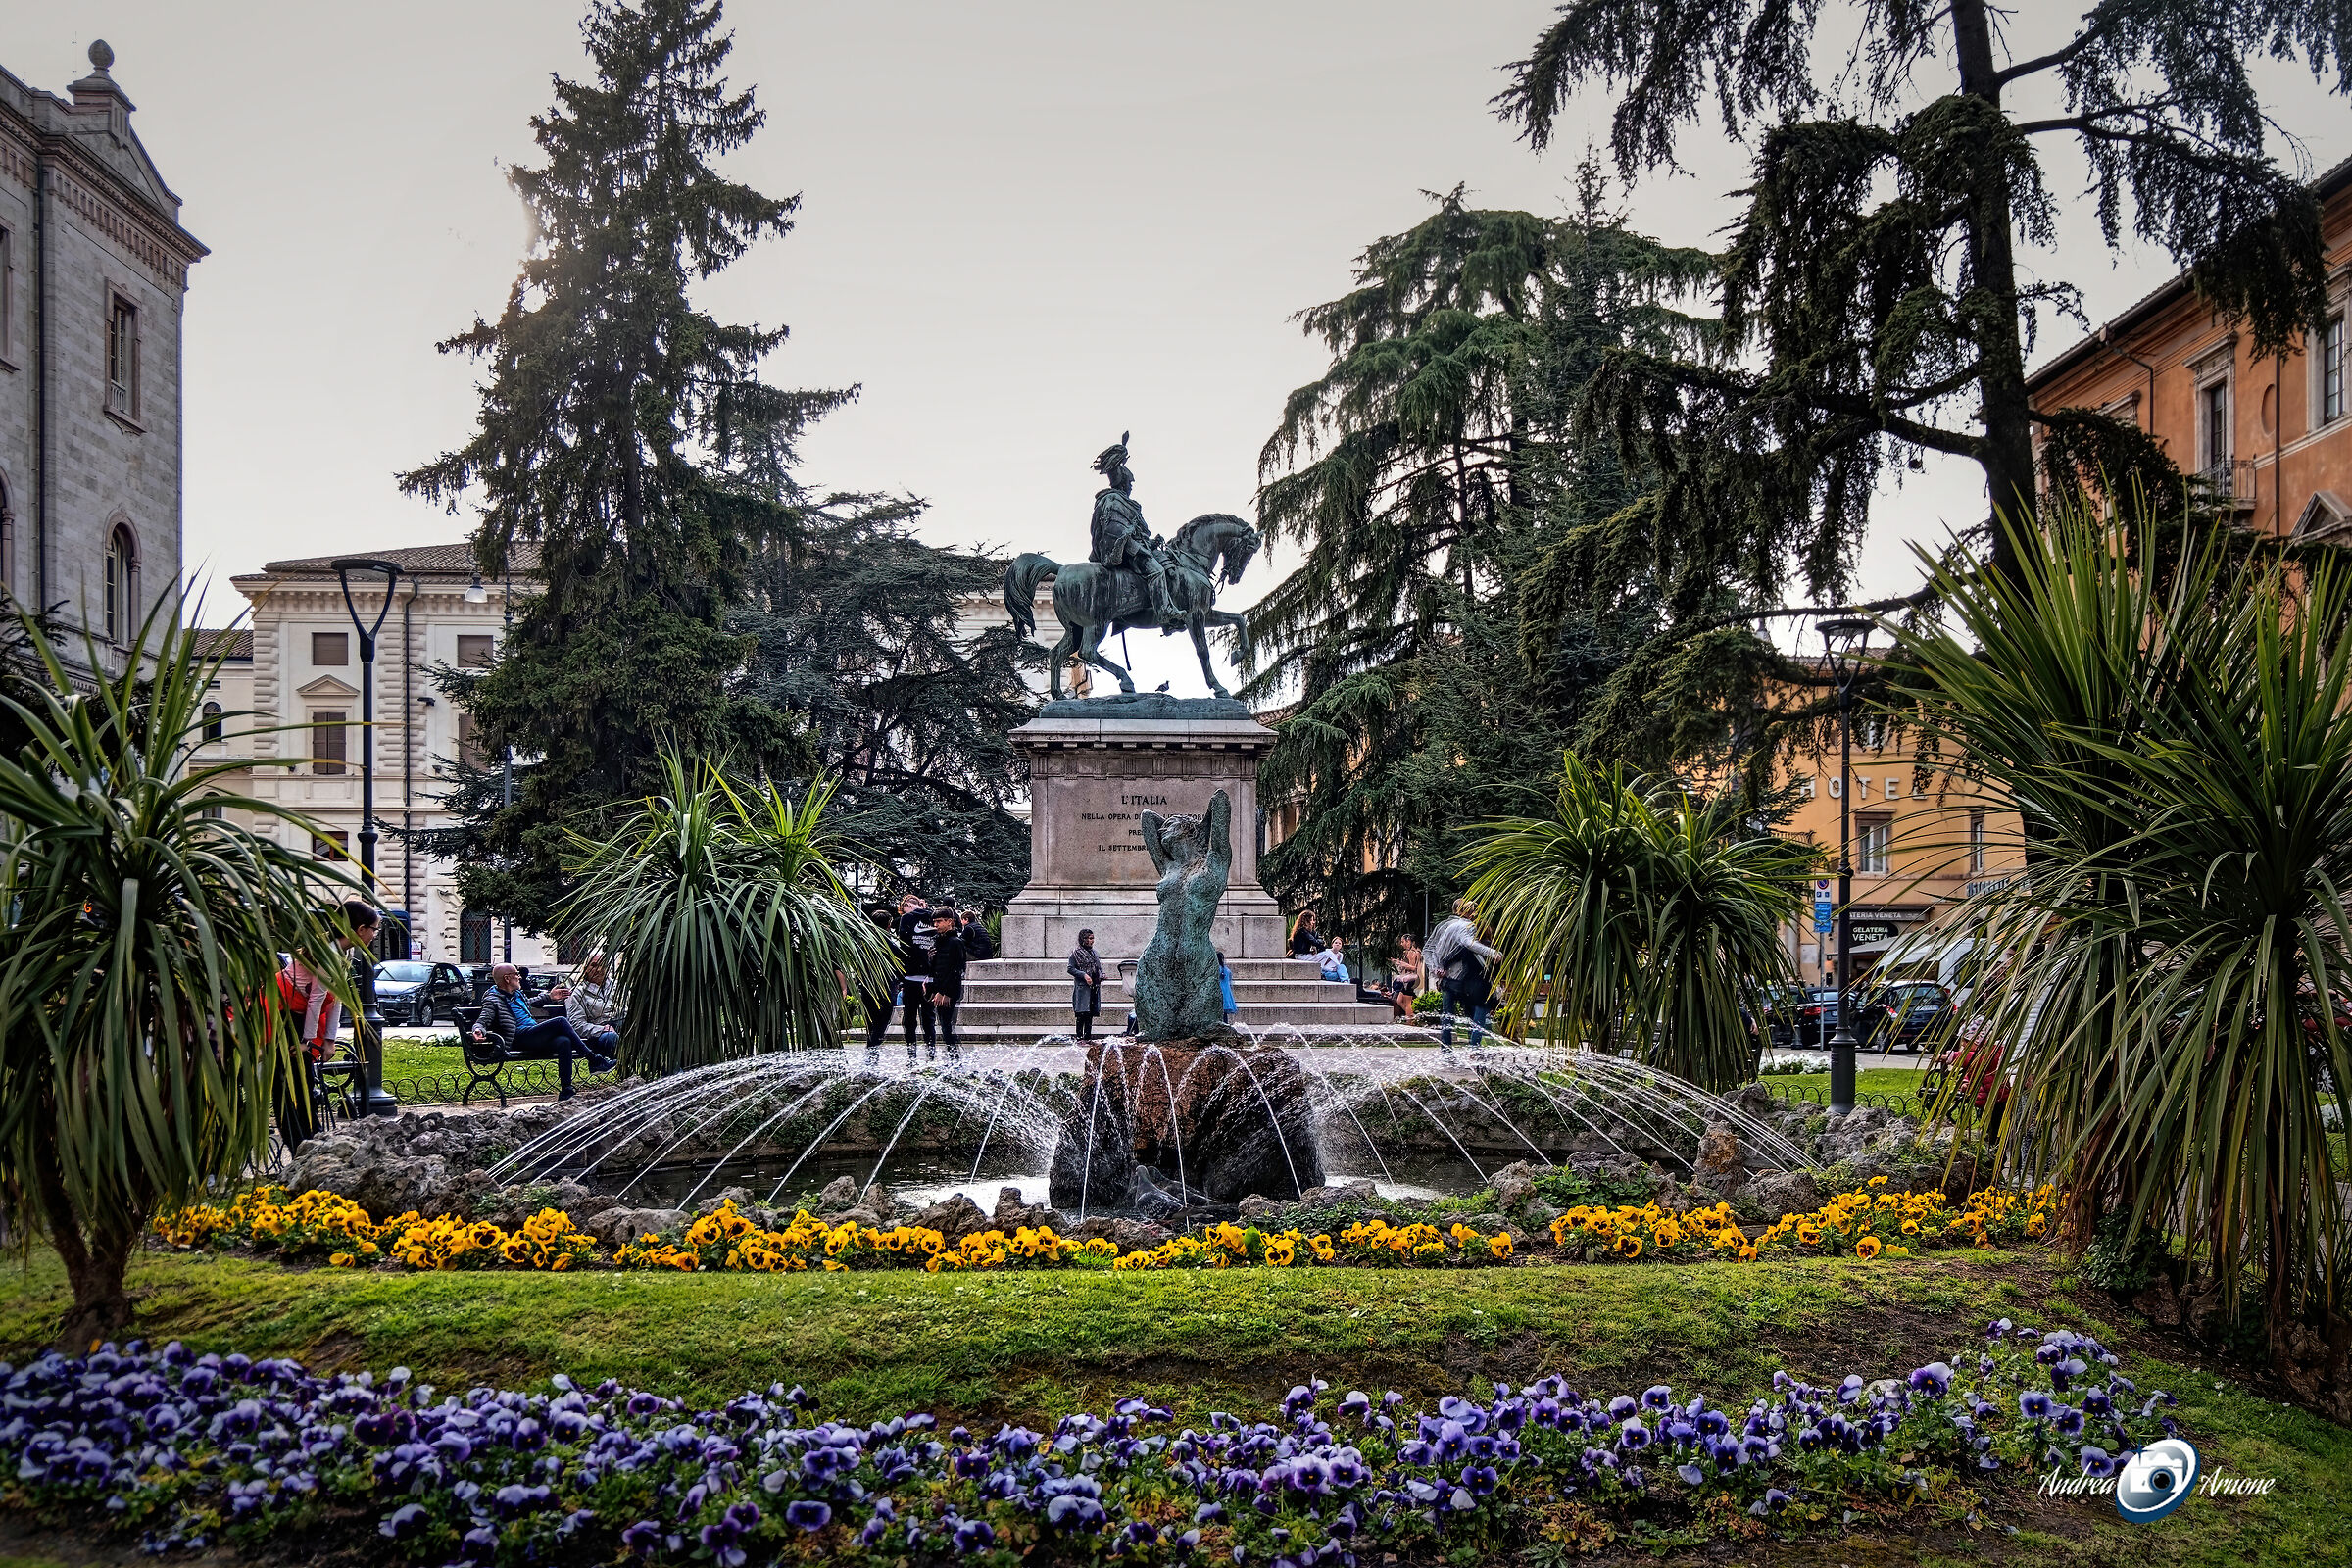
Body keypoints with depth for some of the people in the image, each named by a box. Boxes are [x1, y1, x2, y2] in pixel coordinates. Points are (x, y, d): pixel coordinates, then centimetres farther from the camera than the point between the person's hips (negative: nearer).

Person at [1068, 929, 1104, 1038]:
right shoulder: (1076, 952, -3)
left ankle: (1088, 1035, 9)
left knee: (1091, 1013, 5)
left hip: (1094, 987, 6)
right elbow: (1070, 969, -7)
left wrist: (1101, 976, 5)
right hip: (1082, 987, -6)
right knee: (1082, 1013, -9)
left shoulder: (1094, 952, 16)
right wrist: (1084, 975, -18)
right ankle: (1079, 1036, -6)